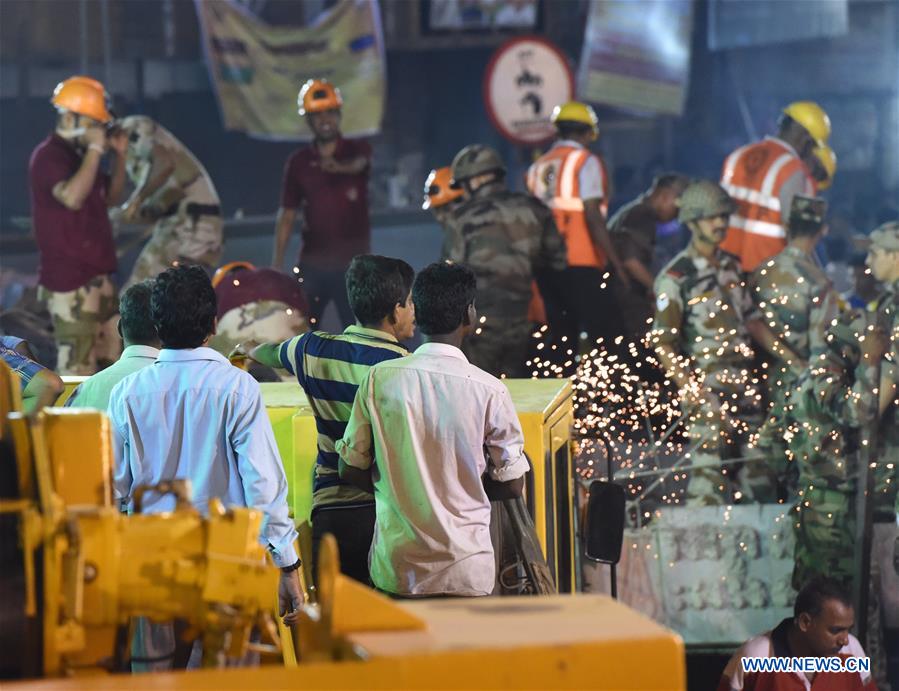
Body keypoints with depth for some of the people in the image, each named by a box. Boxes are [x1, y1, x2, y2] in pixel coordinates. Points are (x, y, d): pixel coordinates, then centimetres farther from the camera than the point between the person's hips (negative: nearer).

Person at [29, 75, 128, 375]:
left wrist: (119, 156, 9)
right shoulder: (48, 157, -15)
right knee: (77, 364, -10)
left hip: (96, 276, 10)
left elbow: (111, 198, 23)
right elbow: (72, 197, -32)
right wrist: (95, 150, -24)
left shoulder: (79, 156, 14)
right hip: (68, 281, -10)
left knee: (108, 356, 16)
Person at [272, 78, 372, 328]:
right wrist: (276, 264, -1)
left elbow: (358, 164, -24)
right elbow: (287, 215, 7)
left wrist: (339, 166, -49)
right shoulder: (299, 162, 7)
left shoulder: (358, 150, 1)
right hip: (313, 263, 2)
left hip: (354, 261, -2)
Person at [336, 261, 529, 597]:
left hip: (396, 568, 2)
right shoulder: (488, 391, -11)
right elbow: (511, 484, -3)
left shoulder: (380, 378, -5)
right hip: (466, 569, -2)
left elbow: (350, 469, 1)